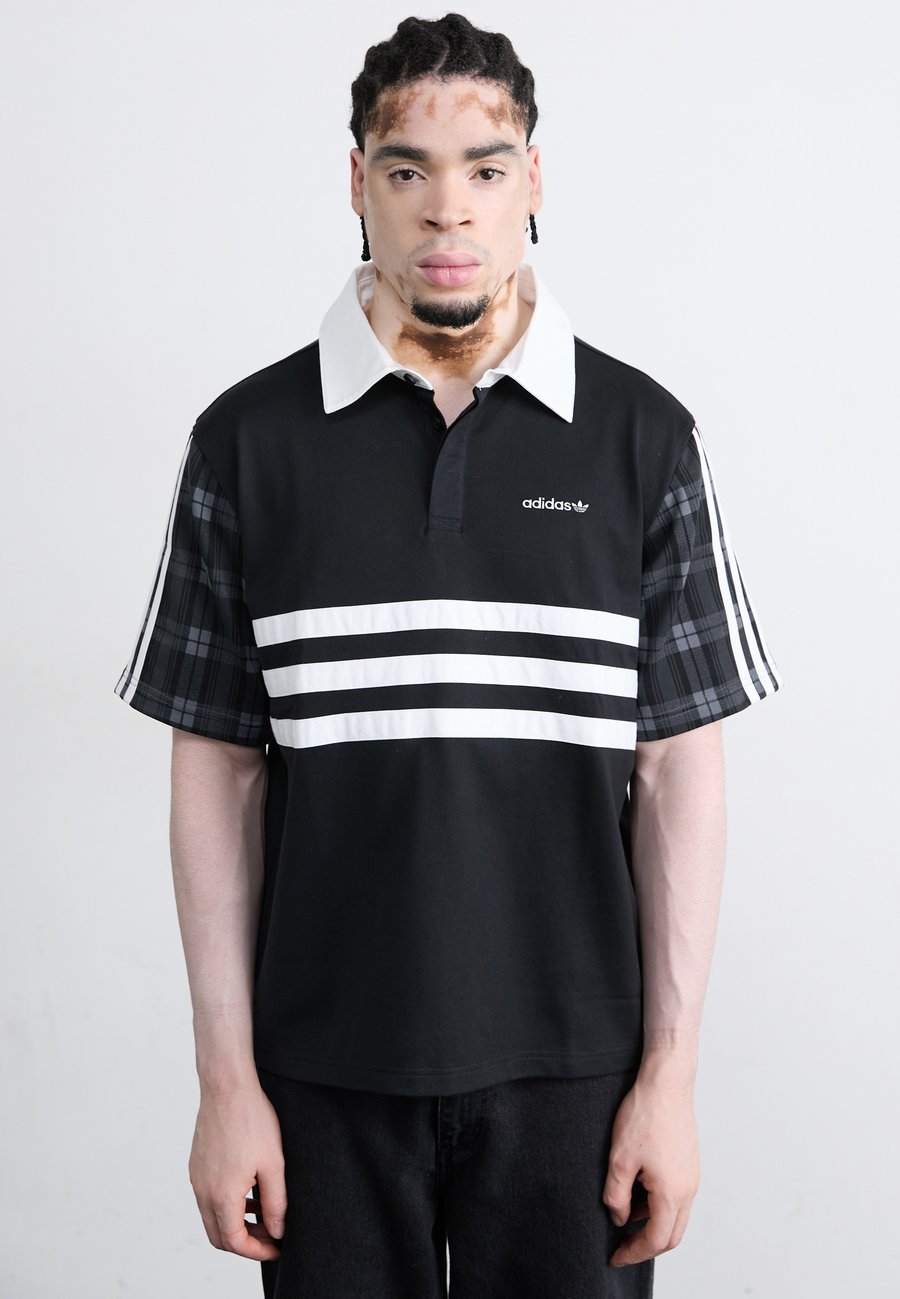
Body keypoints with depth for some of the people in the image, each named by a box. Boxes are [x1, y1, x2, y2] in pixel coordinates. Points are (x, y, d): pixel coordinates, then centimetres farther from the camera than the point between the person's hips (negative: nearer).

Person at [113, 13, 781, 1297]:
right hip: (326, 1066, 0)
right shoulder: (251, 440, -1)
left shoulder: (643, 437, -1)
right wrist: (226, 1080, -2)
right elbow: (220, 774, 0)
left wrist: (672, 1073, -3)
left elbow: (678, 772, 0)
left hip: (572, 1061, 0)